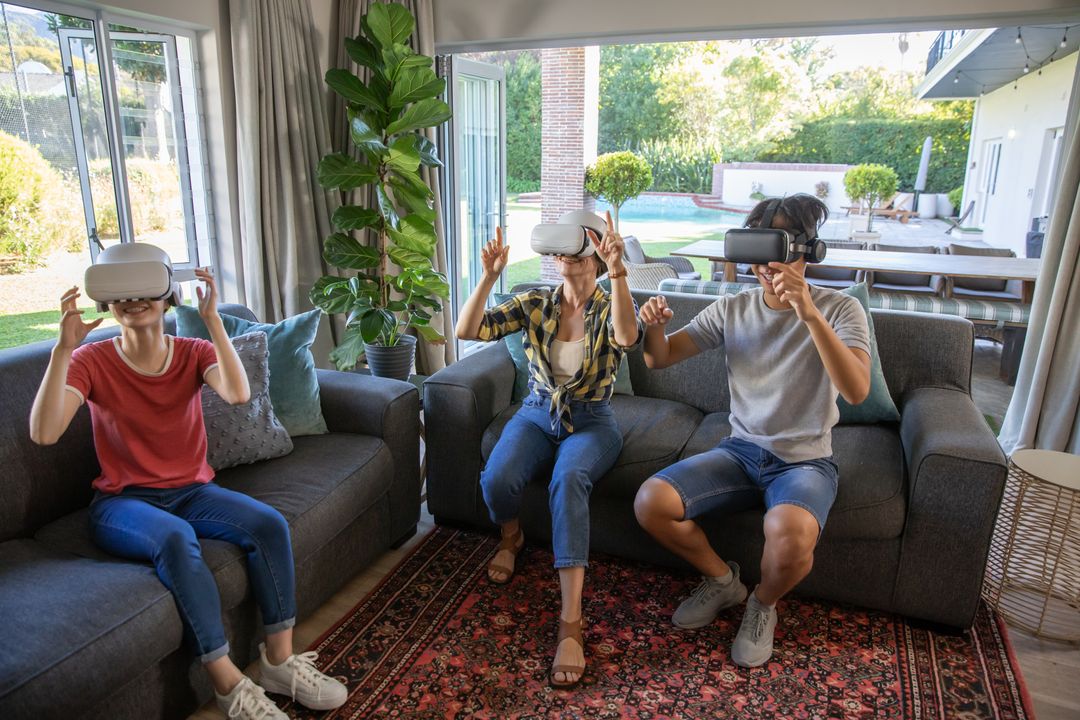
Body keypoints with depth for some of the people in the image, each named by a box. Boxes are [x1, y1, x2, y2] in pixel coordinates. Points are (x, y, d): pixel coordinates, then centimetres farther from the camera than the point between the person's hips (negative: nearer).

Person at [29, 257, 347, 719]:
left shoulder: (194, 353, -1)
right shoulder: (91, 361, -6)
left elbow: (238, 394, -23)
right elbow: (43, 434, -22)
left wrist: (212, 319, -27)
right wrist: (64, 347, -28)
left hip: (191, 492, 3)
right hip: (122, 503, -3)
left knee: (269, 523, -23)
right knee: (176, 538, -36)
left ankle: (279, 660, -12)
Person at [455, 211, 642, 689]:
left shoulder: (609, 308, -7)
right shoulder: (534, 304, -1)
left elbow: (627, 338, -33)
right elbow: (467, 330, -12)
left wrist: (618, 271, -43)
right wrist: (489, 275, -24)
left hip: (590, 422, -2)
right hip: (537, 415, 3)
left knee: (568, 479, -36)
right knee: (497, 479, -28)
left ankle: (570, 622, -34)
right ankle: (511, 539, 10)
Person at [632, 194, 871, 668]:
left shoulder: (839, 309, -9)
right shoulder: (732, 309, 1)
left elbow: (856, 391, -26)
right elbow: (659, 358, 0)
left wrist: (811, 315, -38)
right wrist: (655, 326, -24)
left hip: (805, 460, -3)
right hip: (741, 450, 4)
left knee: (790, 535, -36)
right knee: (650, 503, -18)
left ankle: (763, 604, 2)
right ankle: (722, 580, 12)